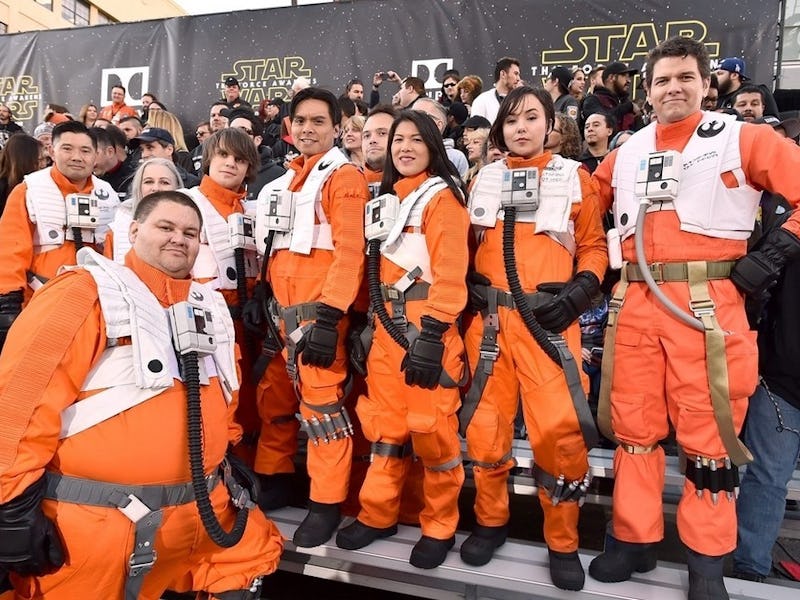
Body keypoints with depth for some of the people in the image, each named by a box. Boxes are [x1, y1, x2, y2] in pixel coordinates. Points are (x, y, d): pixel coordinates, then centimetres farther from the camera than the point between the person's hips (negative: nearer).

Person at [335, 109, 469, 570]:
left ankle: (440, 526, 13)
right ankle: (379, 514, 25)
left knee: (431, 426, -6)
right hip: (387, 325, 7)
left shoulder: (443, 196, -2)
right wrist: (371, 321, 16)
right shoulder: (387, 198, 21)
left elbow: (450, 271, -13)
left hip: (428, 325, -7)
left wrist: (432, 334, -22)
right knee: (386, 421, 11)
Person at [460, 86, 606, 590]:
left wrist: (581, 290, -10)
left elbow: (594, 245, 7)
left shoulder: (574, 178, 7)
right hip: (489, 318, 3)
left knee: (561, 430, -8)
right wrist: (467, 293, 3)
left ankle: (563, 543, 15)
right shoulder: (484, 179, 13)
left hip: (549, 319, -2)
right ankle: (491, 522, 27)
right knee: (485, 423, 5)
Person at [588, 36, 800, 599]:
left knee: (708, 431, 3)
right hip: (634, 304, 4)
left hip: (709, 306, -3)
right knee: (633, 424, 9)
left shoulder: (742, 139, 3)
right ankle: (634, 539, 25)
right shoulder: (627, 153, 15)